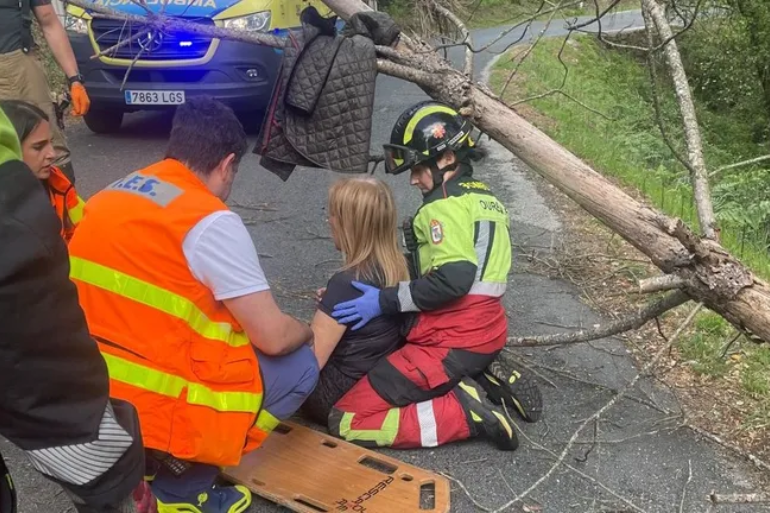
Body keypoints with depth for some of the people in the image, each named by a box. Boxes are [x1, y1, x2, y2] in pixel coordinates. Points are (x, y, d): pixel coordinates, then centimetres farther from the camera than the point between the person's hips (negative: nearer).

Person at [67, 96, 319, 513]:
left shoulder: (109, 197, 7)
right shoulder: (211, 222, -15)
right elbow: (273, 337, -13)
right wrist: (307, 333, 10)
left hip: (88, 400, 8)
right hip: (153, 408, -7)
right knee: (299, 367, 5)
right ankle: (182, 479, 1)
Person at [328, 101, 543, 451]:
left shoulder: (445, 203, -13)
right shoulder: (485, 197, 15)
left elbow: (454, 278, -25)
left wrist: (386, 300, -18)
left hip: (452, 341, -9)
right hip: (487, 332, 9)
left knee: (346, 421, -7)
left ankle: (467, 413, -12)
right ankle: (486, 383, 12)